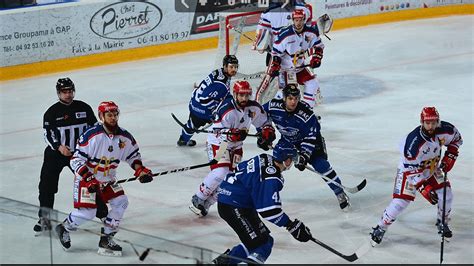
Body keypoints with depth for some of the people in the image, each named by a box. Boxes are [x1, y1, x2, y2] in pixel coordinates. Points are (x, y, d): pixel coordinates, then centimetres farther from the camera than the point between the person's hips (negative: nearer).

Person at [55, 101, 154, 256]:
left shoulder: (124, 137, -6)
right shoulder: (92, 135, -23)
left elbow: (133, 155, 13)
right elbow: (76, 160, -21)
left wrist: (140, 170, -5)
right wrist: (89, 179, -29)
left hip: (108, 180, 6)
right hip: (86, 178, -6)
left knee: (121, 202, -9)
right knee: (87, 211, -15)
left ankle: (106, 239, 2)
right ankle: (64, 228, 14)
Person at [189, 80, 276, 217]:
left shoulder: (254, 108, -8)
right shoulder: (226, 110, -27)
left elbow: (264, 123, 6)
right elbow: (218, 133, -26)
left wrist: (266, 133, -14)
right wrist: (233, 134, -41)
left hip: (236, 146, 7)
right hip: (218, 143, -7)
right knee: (220, 172, -23)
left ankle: (207, 202, 13)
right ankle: (198, 199, -7)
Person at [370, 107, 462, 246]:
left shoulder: (445, 130, -23)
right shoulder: (413, 142, -38)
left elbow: (457, 138, 3)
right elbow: (411, 170, -31)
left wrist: (450, 156, -8)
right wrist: (423, 188, -36)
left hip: (432, 168, 5)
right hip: (409, 168, -5)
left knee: (446, 194, 0)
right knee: (401, 201, -12)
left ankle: (442, 223, 28)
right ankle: (380, 229, 4)